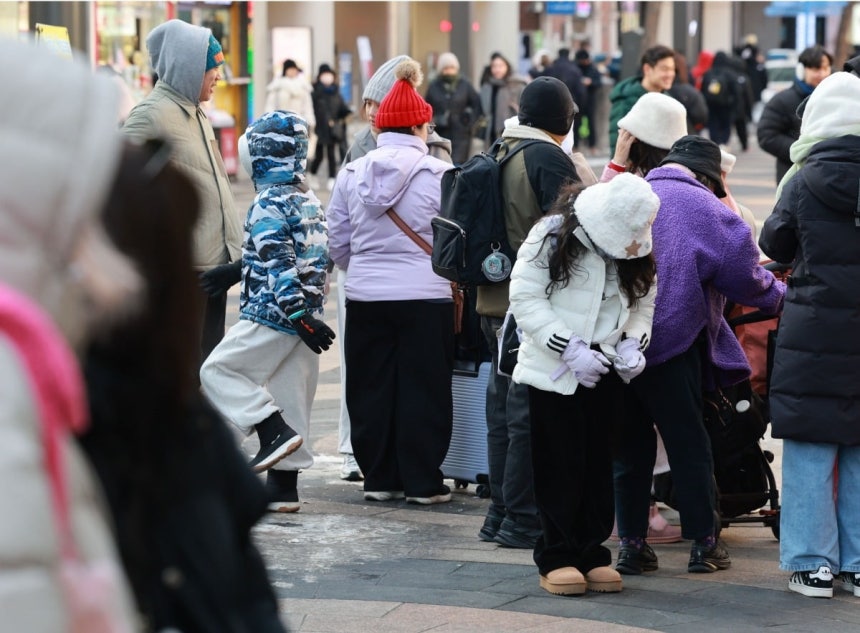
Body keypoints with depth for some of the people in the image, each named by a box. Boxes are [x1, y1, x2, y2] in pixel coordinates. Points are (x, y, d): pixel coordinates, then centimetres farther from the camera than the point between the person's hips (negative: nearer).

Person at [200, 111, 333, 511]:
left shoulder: (269, 206, -13)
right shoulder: (310, 203, 14)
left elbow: (279, 267, -21)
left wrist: (298, 314, -21)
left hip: (269, 316, -9)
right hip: (302, 320, 9)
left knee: (218, 371, 0)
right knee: (289, 394, 9)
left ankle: (276, 431, -12)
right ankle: (284, 485, 10)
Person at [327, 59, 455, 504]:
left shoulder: (352, 175, 0)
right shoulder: (439, 175, -9)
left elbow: (337, 242, 7)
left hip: (364, 296, 3)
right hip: (426, 296, -3)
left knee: (372, 388, 11)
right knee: (423, 389, 5)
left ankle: (379, 478, 16)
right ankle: (422, 481, 9)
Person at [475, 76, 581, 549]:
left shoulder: (498, 155, 12)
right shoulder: (548, 158, -13)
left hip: (493, 300, 8)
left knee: (503, 406, 15)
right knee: (531, 412, -4)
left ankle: (499, 514, 21)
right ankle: (522, 520, -2)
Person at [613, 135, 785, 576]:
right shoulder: (705, 208, -2)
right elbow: (745, 275, 1)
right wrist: (780, 296, 21)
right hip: (672, 340, -4)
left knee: (629, 446, 12)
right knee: (689, 445, 7)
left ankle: (631, 544, 12)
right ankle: (702, 543, 10)